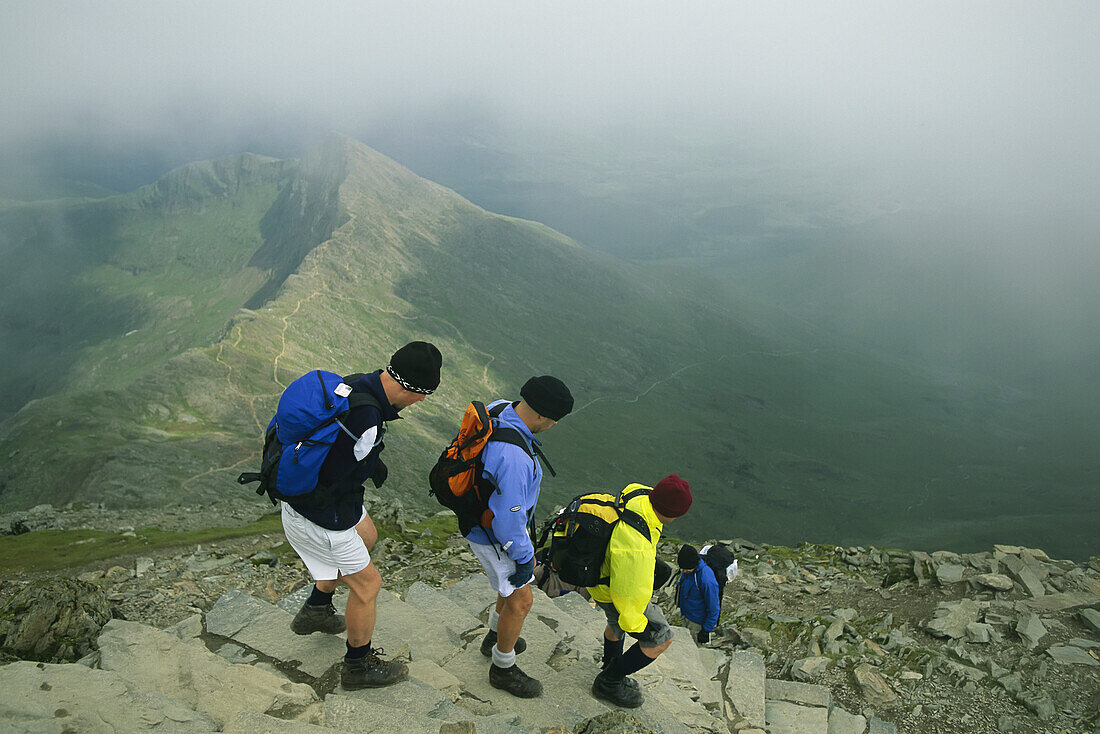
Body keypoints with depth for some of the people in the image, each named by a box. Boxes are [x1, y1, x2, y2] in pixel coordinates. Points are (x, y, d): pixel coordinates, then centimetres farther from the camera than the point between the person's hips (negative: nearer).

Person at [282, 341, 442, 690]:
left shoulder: (357, 384, -7)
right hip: (318, 517, -9)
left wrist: (372, 461, 0)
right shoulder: (365, 421, -36)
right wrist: (374, 463, -8)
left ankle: (315, 610, 46)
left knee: (366, 536, 32)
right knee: (366, 583, 9)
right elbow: (334, 480, -24)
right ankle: (359, 666, 31)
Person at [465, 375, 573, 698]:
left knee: (524, 574, 28)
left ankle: (496, 638, 48)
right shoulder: (514, 457, -41)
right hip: (493, 535, -10)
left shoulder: (498, 411, -12)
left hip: (487, 511, 10)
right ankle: (503, 668, 30)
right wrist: (523, 557, -17)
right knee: (520, 600, 7)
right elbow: (509, 518, -33)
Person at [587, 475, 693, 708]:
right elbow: (628, 591, -31)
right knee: (661, 639, 4)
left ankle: (611, 670, 56)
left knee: (616, 624, 32)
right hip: (611, 592, -9)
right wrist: (635, 625, -14)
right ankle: (608, 683, 19)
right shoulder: (636, 548, -44)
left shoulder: (639, 494, -20)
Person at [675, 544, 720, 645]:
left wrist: (707, 630, -18)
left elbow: (713, 609, -24)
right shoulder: (687, 570, -7)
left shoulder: (707, 579, -33)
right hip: (687, 617, 8)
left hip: (699, 623, -8)